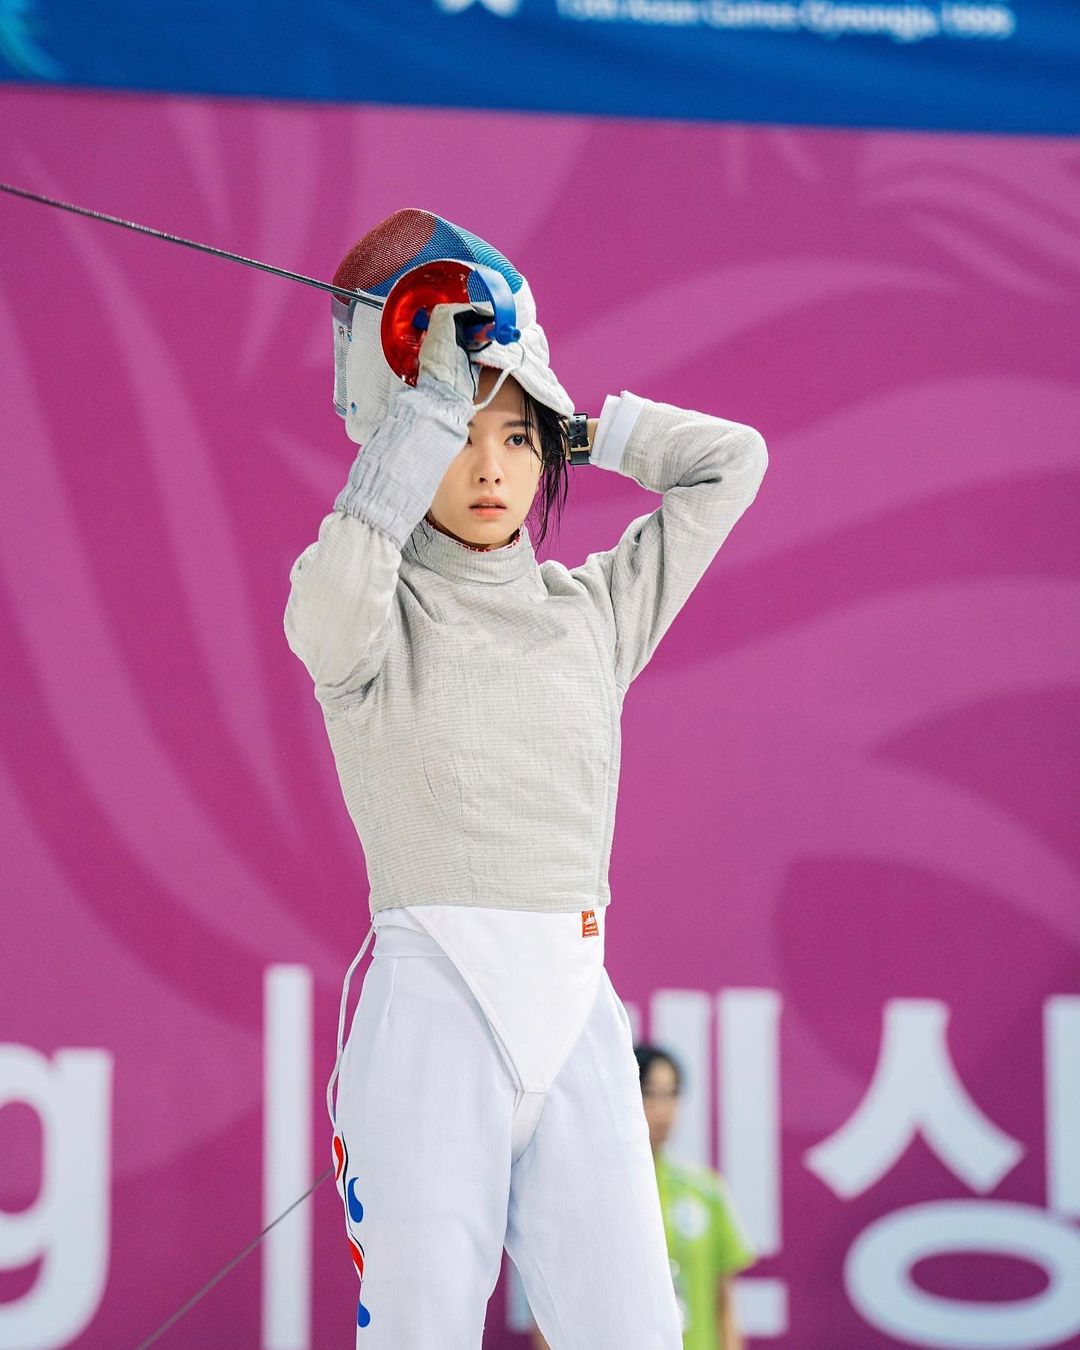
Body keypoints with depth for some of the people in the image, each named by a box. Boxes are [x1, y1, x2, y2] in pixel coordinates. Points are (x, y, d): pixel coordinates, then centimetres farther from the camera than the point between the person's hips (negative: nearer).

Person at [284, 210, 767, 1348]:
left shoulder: (590, 610, 16)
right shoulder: (368, 612, 4)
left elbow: (730, 462, 20)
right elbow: (331, 620, -21)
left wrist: (556, 418, 14)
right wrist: (425, 406, -18)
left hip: (576, 1025, 4)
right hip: (431, 1018, -4)